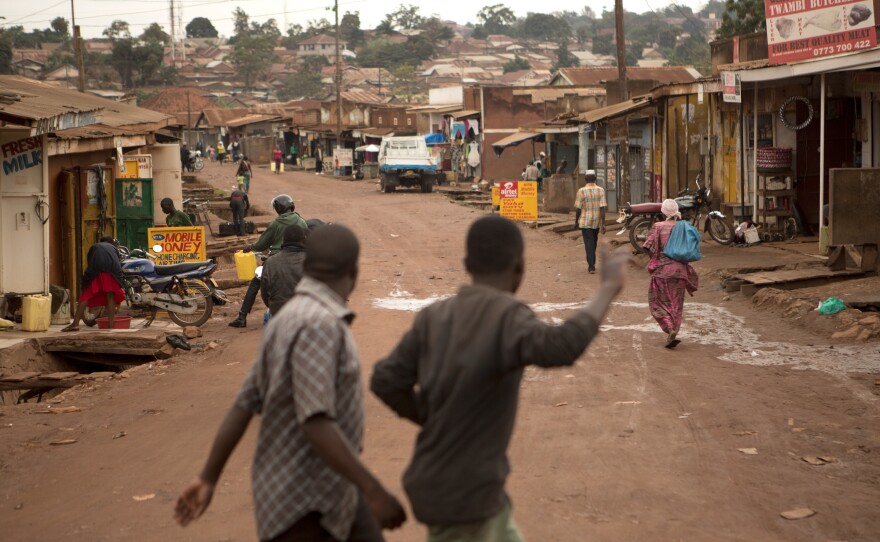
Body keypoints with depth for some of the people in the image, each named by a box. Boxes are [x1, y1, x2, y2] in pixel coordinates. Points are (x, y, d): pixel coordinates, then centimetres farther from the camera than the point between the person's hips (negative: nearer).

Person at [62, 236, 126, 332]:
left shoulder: (94, 247, 35)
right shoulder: (114, 248, 36)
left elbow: (89, 263, 34)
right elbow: (118, 265, 36)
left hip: (95, 268, 0)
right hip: (112, 267, 1)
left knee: (86, 294, 3)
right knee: (110, 296, 9)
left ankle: (75, 323, -2)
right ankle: (110, 325, 6)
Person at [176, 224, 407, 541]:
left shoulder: (292, 319, 7)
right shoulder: (318, 323, -22)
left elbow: (243, 405, 9)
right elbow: (315, 422, -30)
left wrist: (209, 478, 13)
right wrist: (374, 491, -29)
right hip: (304, 503, -10)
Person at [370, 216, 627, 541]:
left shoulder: (435, 317, 0)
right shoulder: (506, 316, -20)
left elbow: (386, 381, 1)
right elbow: (562, 346, -39)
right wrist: (608, 288, -26)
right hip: (462, 497, -8)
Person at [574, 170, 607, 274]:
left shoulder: (582, 191, -10)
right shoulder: (601, 190, -4)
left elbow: (578, 208, -8)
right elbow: (602, 207, -9)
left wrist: (576, 221, 6)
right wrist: (603, 224, -8)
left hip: (585, 221, -3)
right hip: (597, 221, 3)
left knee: (589, 244, -1)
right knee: (593, 243, 19)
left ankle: (591, 266, -10)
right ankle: (592, 263, 31)